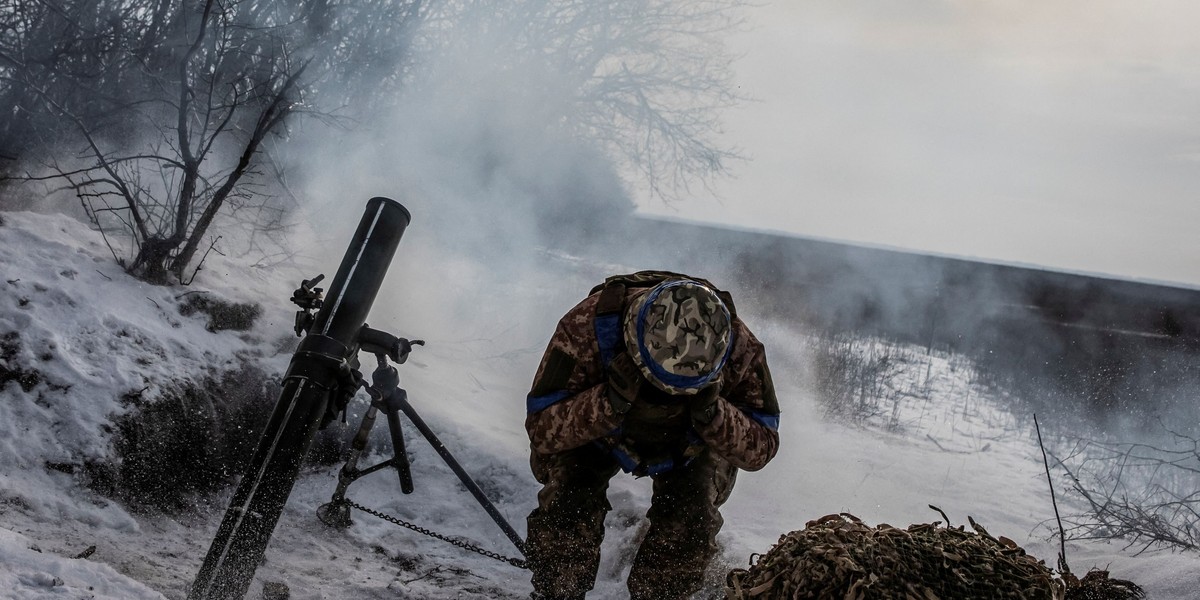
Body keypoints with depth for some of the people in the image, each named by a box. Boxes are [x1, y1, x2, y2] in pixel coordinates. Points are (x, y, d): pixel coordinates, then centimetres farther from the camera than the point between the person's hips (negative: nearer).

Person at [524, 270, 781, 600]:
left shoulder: (739, 349, -35)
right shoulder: (587, 326, -39)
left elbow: (761, 449, -24)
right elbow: (541, 431, -33)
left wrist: (712, 415, -45)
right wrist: (610, 402, -50)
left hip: (688, 445, 1)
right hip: (593, 436, -1)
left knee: (688, 522, -18)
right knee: (567, 509, -22)